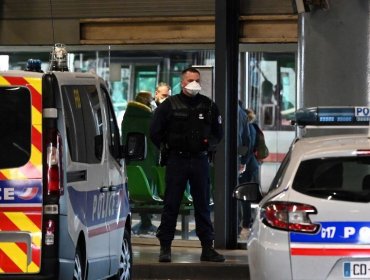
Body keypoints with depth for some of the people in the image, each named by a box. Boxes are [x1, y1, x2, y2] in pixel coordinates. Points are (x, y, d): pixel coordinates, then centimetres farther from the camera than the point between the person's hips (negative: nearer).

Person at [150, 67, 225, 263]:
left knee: (203, 205, 5)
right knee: (171, 204, 0)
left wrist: (209, 145, 3)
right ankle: (165, 247, 4)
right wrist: (166, 148, 1)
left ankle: (207, 248, 10)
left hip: (200, 160, 2)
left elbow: (218, 132, 18)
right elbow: (155, 131, 5)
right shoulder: (169, 105, 0)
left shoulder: (208, 106, 8)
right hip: (176, 160, -2)